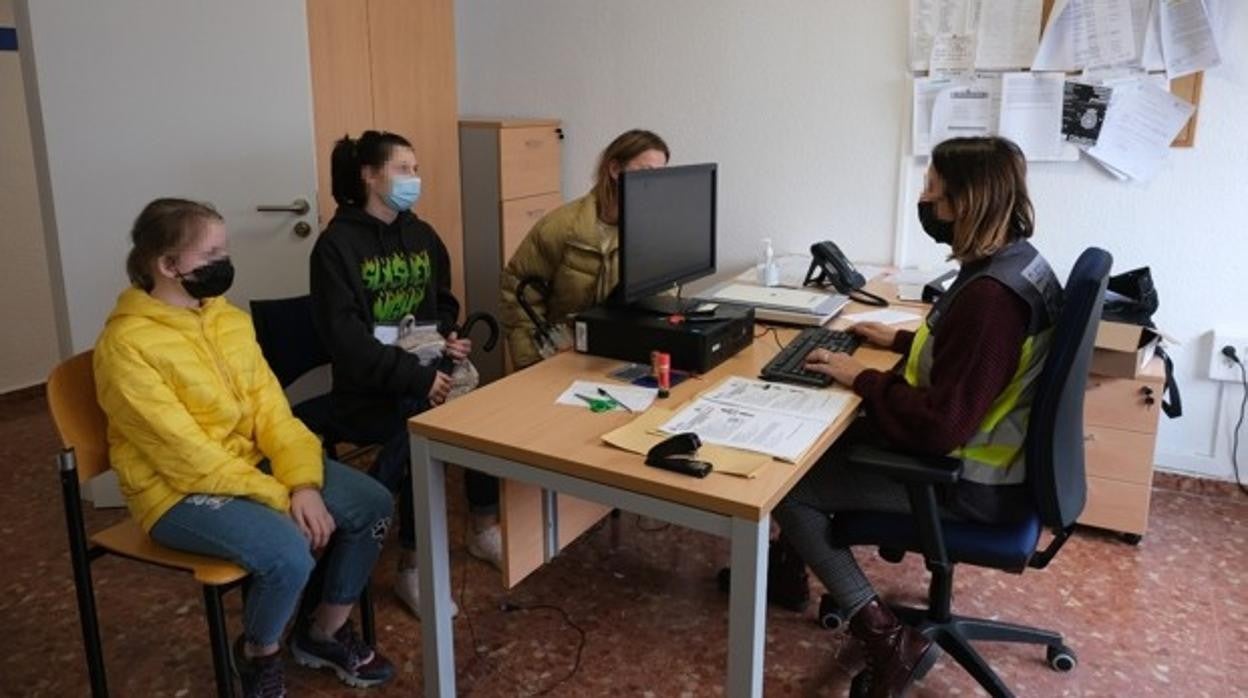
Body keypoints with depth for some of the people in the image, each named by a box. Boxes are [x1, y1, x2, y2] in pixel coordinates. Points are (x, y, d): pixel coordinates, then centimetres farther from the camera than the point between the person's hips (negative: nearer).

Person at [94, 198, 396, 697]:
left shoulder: (229, 318, 4)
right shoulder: (126, 345, -18)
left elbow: (271, 408, 0)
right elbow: (186, 454, -22)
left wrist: (303, 483, -15)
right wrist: (280, 499, -22)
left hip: (255, 463, 7)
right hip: (179, 490, -7)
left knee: (373, 505, -8)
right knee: (288, 551, -31)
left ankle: (326, 632, 13)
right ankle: (259, 653, 3)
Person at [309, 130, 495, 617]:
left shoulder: (422, 235, 11)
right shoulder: (337, 244, -10)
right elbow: (345, 336, -18)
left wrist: (450, 336, -2)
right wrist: (416, 377, -26)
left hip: (425, 371, 6)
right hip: (368, 389, -5)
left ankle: (485, 528, 0)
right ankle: (412, 568, -15)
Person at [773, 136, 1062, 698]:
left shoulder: (990, 295, -31)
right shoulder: (1016, 261, 2)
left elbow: (938, 426, -31)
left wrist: (861, 378, -19)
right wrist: (903, 340, 14)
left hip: (970, 481, -10)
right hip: (984, 452, 10)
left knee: (788, 489, -4)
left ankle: (886, 638, -2)